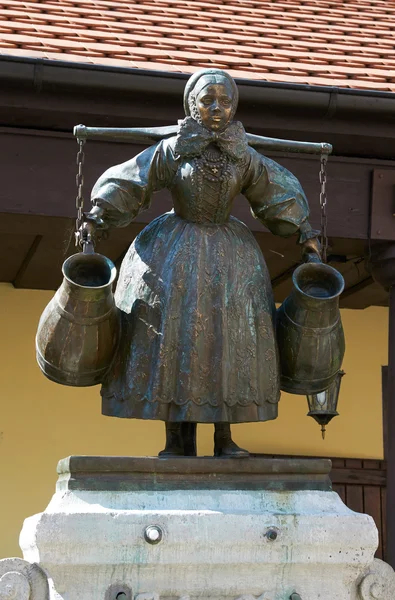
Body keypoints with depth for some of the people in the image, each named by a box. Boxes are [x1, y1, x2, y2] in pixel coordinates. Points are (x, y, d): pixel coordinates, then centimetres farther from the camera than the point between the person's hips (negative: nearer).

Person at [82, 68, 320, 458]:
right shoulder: (171, 151, -4)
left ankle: (224, 436, -3)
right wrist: (96, 217, -13)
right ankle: (177, 439, -7)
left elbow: (278, 195, 11)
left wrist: (304, 233, 10)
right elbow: (126, 183, -3)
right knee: (170, 335, -10)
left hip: (229, 252, 2)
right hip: (174, 252, -2)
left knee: (229, 337, -7)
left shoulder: (245, 158, 2)